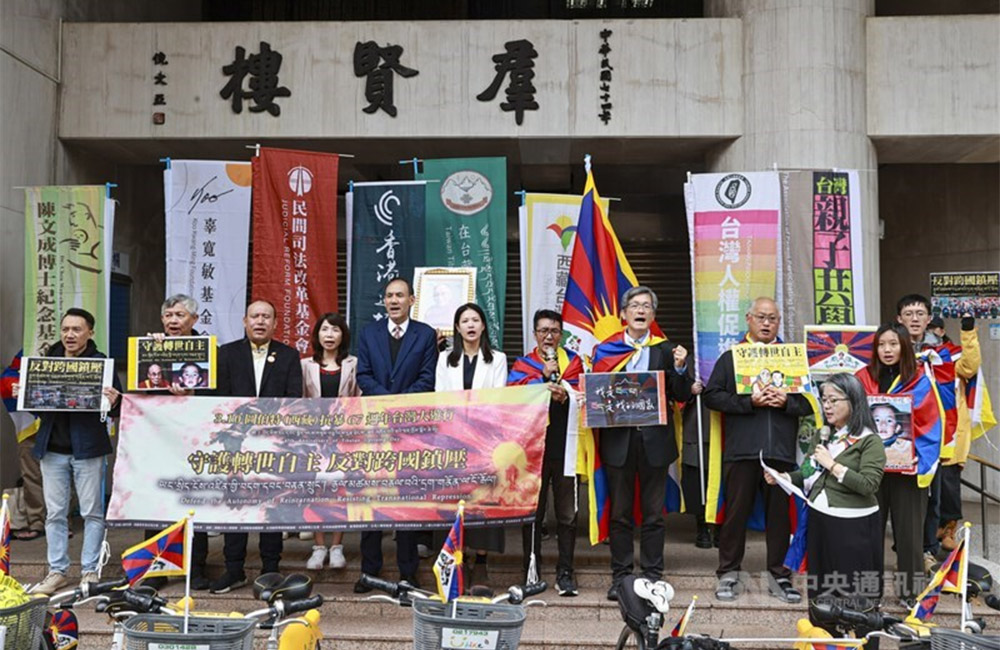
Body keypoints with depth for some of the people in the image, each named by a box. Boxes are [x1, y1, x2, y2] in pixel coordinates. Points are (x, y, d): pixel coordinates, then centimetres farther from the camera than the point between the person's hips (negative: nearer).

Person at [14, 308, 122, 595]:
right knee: (55, 513, 10)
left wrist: (113, 403, -28)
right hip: (52, 449, 4)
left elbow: (117, 405, -5)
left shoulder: (101, 362, -3)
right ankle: (57, 571, 20)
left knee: (92, 512, 4)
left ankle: (90, 571, 14)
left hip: (87, 448, -4)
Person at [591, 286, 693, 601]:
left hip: (654, 440, 0)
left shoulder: (666, 350, 7)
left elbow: (681, 396, 2)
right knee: (619, 512, 7)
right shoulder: (605, 350, 6)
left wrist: (680, 368, -14)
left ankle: (652, 576, 16)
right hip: (618, 440, 0)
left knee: (654, 513, 7)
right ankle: (620, 577, 16)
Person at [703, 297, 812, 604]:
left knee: (780, 513, 6)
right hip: (741, 449, -2)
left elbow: (810, 402, 10)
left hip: (781, 450, 2)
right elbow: (711, 395, -2)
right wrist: (749, 401, -12)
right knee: (736, 511, 3)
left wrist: (786, 401, -9)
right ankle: (729, 573, 14)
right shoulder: (730, 357, 9)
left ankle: (779, 574, 18)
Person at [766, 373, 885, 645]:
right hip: (819, 522, 7)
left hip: (853, 526, -7)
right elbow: (810, 475, 13)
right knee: (820, 592, 13)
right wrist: (784, 477, -4)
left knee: (855, 596, 1)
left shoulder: (869, 440, -9)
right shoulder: (822, 436, 11)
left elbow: (869, 484, -19)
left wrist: (833, 465, -17)